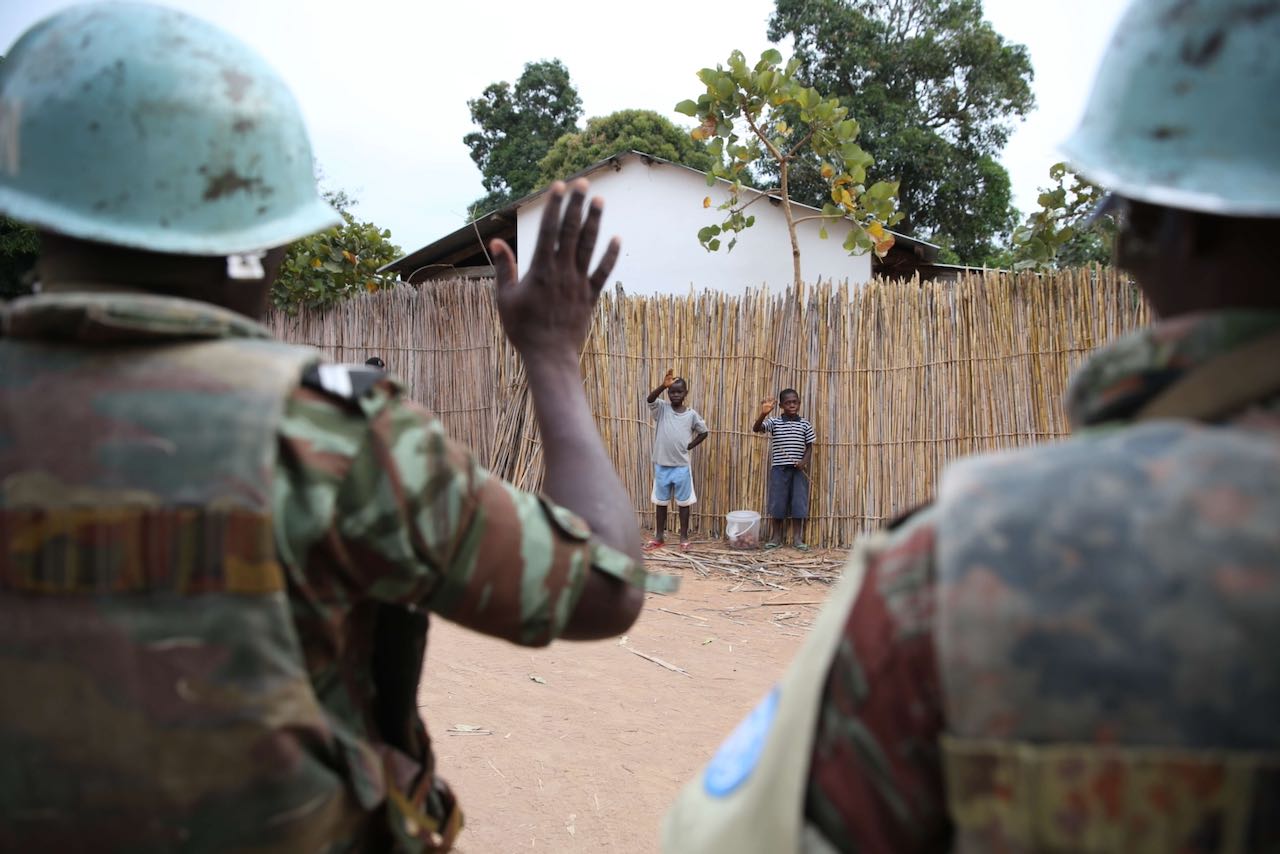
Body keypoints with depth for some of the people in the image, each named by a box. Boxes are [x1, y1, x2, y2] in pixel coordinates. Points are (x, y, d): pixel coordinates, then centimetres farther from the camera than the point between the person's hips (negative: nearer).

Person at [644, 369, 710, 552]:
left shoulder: (691, 414, -1)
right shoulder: (661, 409, -4)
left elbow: (704, 432, 12)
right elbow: (650, 399, -25)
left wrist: (689, 446, 1)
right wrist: (663, 385, -41)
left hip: (682, 466, 0)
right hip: (661, 465, 0)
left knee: (684, 502, 7)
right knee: (660, 502, 11)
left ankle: (684, 537, 18)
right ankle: (659, 537, 22)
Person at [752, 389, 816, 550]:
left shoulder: (805, 424, 4)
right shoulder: (774, 422, 0)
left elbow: (809, 446, 7)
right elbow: (756, 428, -14)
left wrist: (804, 461, -10)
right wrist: (763, 414, -32)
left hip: (799, 469, 1)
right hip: (779, 468, -1)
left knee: (799, 503, 2)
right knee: (777, 502, 3)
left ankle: (797, 538, 10)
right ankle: (777, 537, 14)